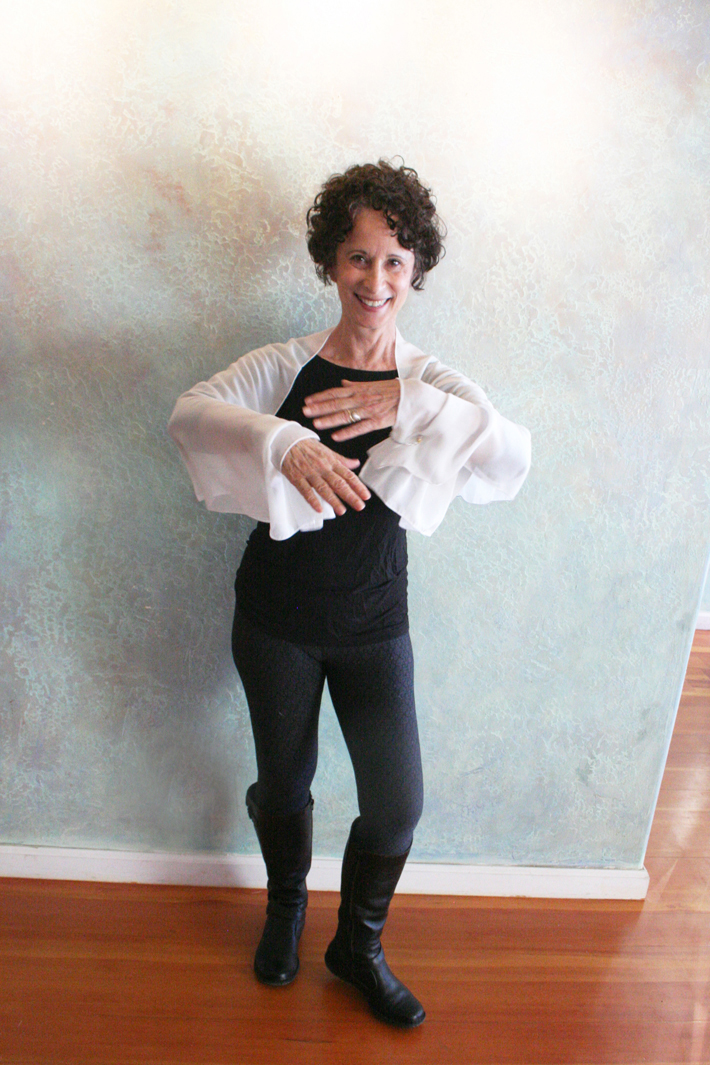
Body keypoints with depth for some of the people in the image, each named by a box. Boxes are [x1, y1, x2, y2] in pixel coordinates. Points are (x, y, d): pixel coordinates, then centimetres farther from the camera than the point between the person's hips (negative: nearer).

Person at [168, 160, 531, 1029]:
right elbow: (191, 415, -24)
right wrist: (283, 442, -44)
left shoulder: (433, 385, -4)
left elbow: (511, 461, -21)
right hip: (277, 622, -1)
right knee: (284, 786, 16)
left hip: (374, 628, 1)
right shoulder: (283, 368, -7)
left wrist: (414, 406, -35)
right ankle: (286, 905, 51)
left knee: (397, 805, 5)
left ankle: (358, 945, 37)